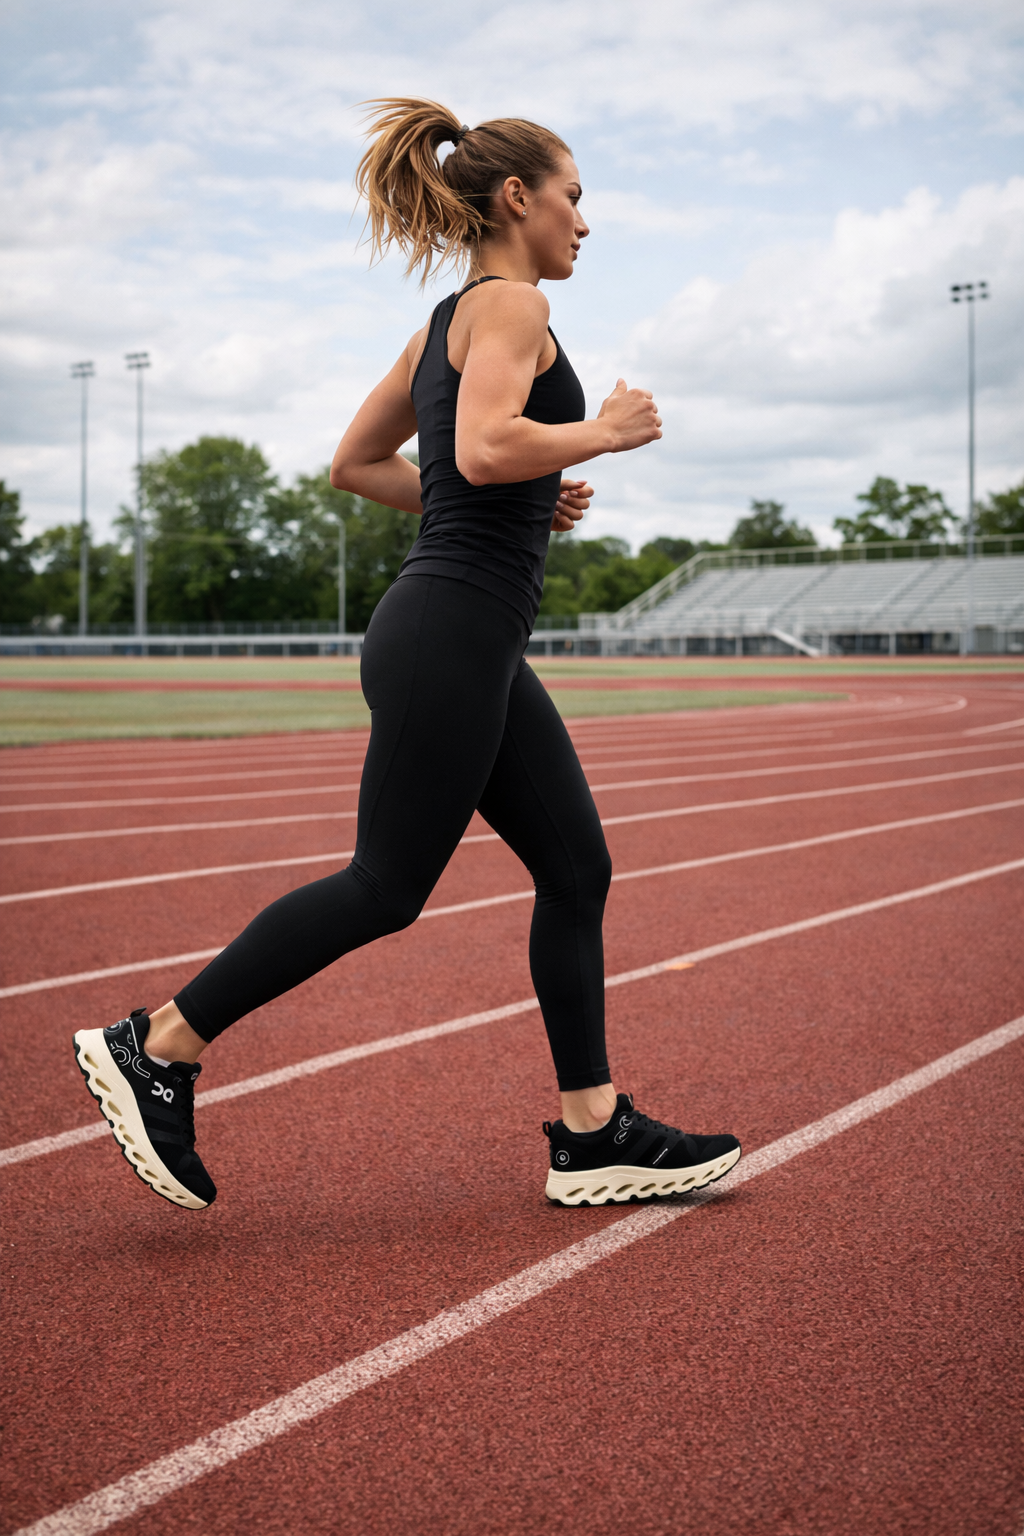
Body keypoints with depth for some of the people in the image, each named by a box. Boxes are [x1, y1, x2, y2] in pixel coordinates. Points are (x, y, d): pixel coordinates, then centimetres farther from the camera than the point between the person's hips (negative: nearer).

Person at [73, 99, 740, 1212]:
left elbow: (355, 463, 23)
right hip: (450, 636, -10)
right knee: (385, 888, -4)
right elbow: (484, 446, -26)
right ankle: (154, 1047, 5)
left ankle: (591, 1136, 13)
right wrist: (602, 431, -10)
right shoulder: (510, 304, -9)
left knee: (576, 868, 8)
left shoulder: (448, 323, 19)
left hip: (473, 646, 10)